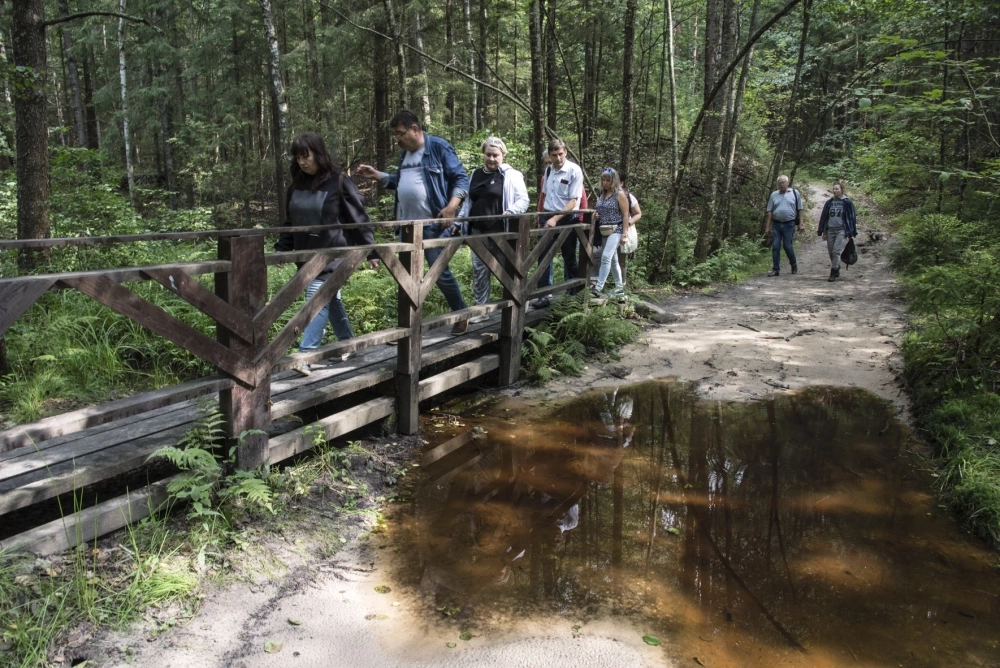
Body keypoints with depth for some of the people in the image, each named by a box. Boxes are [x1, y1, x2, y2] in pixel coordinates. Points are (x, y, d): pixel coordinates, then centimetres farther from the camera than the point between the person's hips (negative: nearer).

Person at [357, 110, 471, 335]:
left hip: (434, 225, -7)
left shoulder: (438, 147, -8)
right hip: (407, 225, 8)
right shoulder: (405, 154, 14)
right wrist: (375, 174, 13)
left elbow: (461, 179, -9)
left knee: (440, 272, -4)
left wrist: (451, 208, -21)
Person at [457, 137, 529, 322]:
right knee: (479, 271, 5)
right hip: (478, 232, 5)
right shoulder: (476, 175, 15)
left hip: (500, 232, -5)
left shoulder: (511, 175, -3)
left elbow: (523, 200, -9)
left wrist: (511, 211, -28)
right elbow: (468, 202, 22)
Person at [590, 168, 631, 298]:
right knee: (612, 260, 11)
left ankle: (599, 287, -24)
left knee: (606, 257, -20)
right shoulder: (601, 195, 13)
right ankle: (619, 287, 20)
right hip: (605, 231, 8)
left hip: (616, 230, -8)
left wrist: (624, 234, -15)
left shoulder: (620, 194, -6)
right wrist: (595, 216, 3)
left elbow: (625, 215, -9)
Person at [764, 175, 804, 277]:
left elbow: (799, 209, 4)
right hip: (776, 224, 2)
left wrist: (800, 223, -2)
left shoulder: (795, 193, 3)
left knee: (787, 246, -2)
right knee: (775, 247, -1)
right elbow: (770, 211, 8)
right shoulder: (774, 195, 7)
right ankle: (775, 269, 5)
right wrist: (768, 226, 4)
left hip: (789, 224, -2)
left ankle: (794, 265, 22)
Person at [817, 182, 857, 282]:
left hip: (842, 230, -5)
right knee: (831, 253, 8)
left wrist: (852, 232, 0)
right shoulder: (829, 202, 10)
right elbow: (823, 217, 15)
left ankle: (833, 273, -12)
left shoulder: (847, 202, -1)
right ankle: (837, 272, 26)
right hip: (830, 230, 5)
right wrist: (822, 231, 12)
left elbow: (852, 217, 2)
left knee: (836, 251, -14)